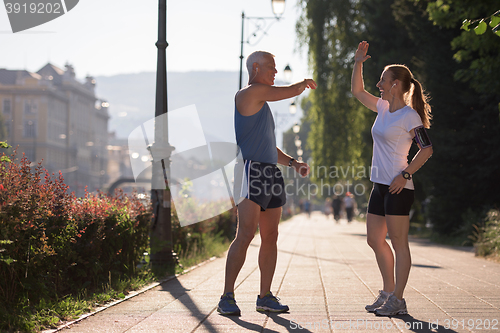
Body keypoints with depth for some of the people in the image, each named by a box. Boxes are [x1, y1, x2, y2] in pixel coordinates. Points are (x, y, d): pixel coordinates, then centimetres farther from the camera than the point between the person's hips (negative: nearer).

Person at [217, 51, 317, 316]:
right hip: (252, 172, -10)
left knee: (270, 236, 7)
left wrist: (293, 163, 19)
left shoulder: (261, 102, 26)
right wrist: (305, 83, 20)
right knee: (245, 235, -15)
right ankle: (227, 298, -14)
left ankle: (265, 297, 13)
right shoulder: (251, 93, -5)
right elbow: (292, 91, -2)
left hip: (270, 173, 10)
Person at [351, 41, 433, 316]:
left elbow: (426, 149, -13)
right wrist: (358, 63, 14)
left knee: (398, 242, -4)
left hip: (398, 188, -9)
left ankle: (397, 300, 0)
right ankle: (388, 292, 22)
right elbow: (357, 91, 25)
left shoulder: (409, 115, -11)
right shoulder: (383, 108, 12)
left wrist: (405, 175, -18)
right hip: (380, 185, 9)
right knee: (374, 239, 12)